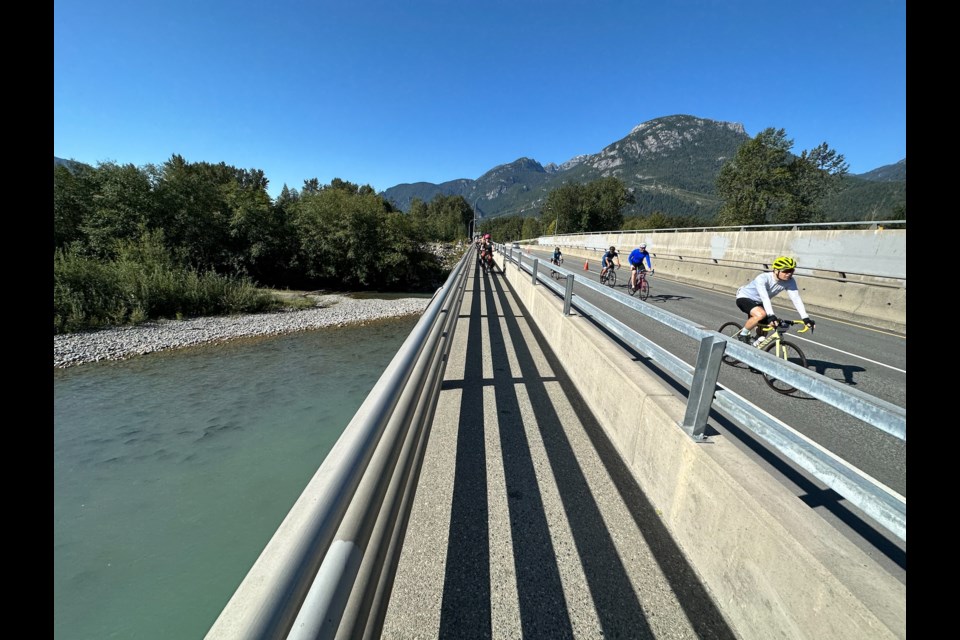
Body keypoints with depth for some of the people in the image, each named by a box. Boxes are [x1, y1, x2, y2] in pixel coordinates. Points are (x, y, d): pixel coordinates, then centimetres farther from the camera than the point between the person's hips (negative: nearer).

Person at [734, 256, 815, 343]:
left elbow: (796, 299, -20)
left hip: (758, 302, 7)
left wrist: (805, 318, -29)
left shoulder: (790, 281, -15)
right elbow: (764, 298, -43)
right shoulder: (763, 278, -32)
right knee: (761, 314, -34)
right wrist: (771, 316, -53)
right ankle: (742, 335, -13)